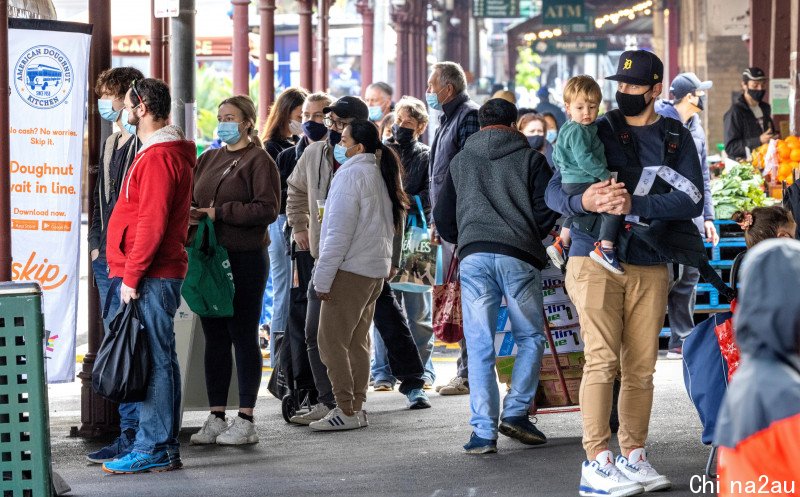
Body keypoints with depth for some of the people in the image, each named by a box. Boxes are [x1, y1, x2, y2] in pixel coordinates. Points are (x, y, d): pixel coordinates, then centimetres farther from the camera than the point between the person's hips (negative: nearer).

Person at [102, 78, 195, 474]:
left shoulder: (158, 157, -14)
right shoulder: (169, 153, 19)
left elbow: (152, 223, -20)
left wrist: (131, 277, -17)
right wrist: (131, 273, 20)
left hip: (149, 278, -10)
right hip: (158, 277, 10)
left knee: (154, 361, -8)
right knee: (159, 361, 11)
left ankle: (153, 450, -7)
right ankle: (164, 448, 15)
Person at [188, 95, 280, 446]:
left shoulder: (259, 160, -4)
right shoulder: (209, 159, 17)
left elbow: (268, 209, -14)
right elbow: (192, 199, 21)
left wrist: (219, 213, -15)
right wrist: (192, 214, -2)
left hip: (245, 259, -7)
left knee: (243, 336, -2)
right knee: (214, 337, 8)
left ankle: (245, 421, 3)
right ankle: (216, 418, 14)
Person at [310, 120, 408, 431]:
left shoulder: (350, 174, -12)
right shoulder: (380, 175, 16)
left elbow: (339, 232, -16)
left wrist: (323, 277, -14)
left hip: (349, 270, -9)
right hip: (376, 270, 9)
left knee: (332, 341, -7)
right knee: (357, 341, 13)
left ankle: (346, 411, -10)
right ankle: (357, 408, 14)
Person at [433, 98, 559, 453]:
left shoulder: (461, 161, 17)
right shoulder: (530, 159, 9)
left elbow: (443, 217, 19)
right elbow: (547, 210, 4)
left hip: (473, 257, 2)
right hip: (518, 256, -2)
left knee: (479, 346, 1)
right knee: (530, 337, 12)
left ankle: (483, 430, -5)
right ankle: (516, 412, 1)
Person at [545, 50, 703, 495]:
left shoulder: (677, 138, 7)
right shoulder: (594, 131, 4)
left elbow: (692, 200, -7)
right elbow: (554, 192, -1)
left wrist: (634, 205, -20)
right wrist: (584, 202, -24)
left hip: (650, 267, 2)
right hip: (596, 259, -2)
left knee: (641, 367, 6)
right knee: (602, 359, -9)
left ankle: (634, 457, 16)